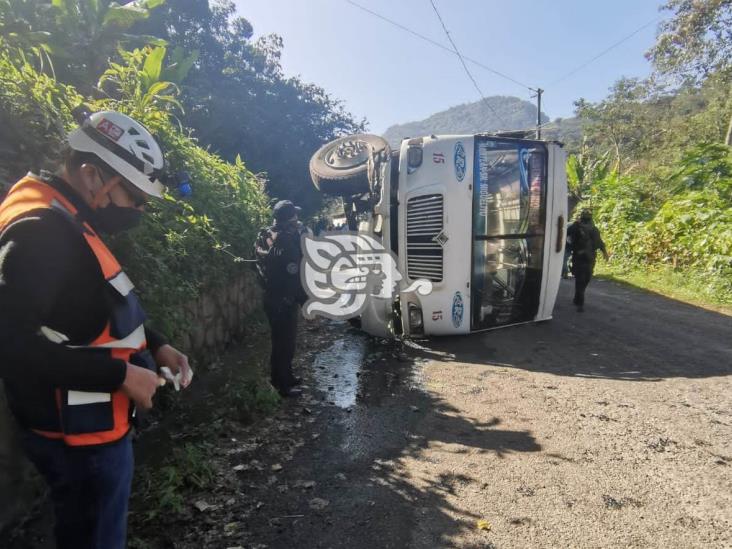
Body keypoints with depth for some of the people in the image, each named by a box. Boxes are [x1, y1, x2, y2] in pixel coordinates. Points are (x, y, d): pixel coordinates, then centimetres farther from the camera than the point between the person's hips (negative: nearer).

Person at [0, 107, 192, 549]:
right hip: (79, 433, -10)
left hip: (90, 425, 10)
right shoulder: (42, 232, -25)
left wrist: (155, 346, 3)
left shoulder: (67, 223, 7)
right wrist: (120, 374, -25)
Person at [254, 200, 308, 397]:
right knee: (284, 342, 3)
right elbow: (294, 277, -24)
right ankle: (283, 385, 16)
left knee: (282, 340, 21)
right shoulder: (287, 241, -23)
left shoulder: (267, 236, 7)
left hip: (272, 297, 9)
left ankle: (285, 377, 36)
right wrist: (306, 301, -13)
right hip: (284, 300, -9)